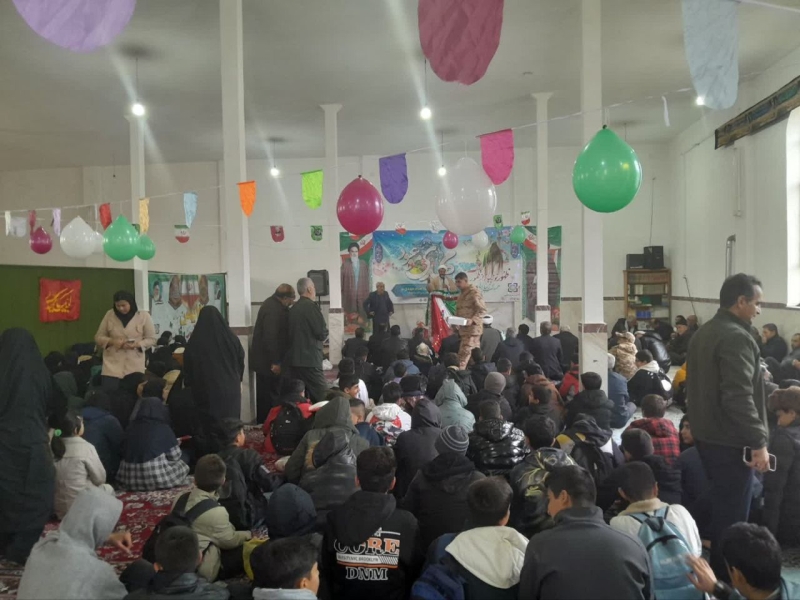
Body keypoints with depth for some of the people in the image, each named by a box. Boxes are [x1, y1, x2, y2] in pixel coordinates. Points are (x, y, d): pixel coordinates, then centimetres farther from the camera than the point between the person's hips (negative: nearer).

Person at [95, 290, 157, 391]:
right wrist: (111, 341, -12)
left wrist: (137, 344, -16)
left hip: (134, 368, -1)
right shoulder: (109, 315, 3)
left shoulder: (143, 316, -2)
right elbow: (98, 337, 8)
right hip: (112, 366, 1)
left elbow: (151, 339, 2)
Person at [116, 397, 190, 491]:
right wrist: (176, 444, 17)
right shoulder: (164, 429, -9)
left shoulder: (131, 427, 2)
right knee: (181, 465, 22)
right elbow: (174, 456, -4)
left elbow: (126, 454, 15)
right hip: (158, 477, -5)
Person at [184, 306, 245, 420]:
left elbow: (187, 370, 2)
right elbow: (241, 363, 9)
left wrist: (190, 386, 17)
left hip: (205, 392, -2)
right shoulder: (232, 339, -3)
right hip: (230, 390, 2)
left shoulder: (194, 342, -8)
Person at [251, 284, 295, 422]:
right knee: (271, 394, -2)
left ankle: (263, 421, 25)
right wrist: (275, 362, -22)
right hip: (268, 360, -11)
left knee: (265, 394, 16)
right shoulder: (273, 310, -23)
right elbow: (270, 337, -26)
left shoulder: (272, 304, 9)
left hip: (263, 358, 11)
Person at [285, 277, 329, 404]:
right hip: (309, 359, -8)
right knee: (323, 398, -4)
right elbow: (322, 333, -14)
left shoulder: (293, 308, 12)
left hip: (294, 358, 8)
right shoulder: (311, 306, -11)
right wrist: (322, 336, 8)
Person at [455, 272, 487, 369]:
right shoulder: (462, 293, 19)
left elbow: (482, 310, -14)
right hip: (464, 328, 9)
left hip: (472, 328, -9)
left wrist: (472, 320, -26)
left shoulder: (475, 292, -9)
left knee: (464, 352, -14)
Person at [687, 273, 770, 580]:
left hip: (707, 434, 10)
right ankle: (726, 577, 11)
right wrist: (759, 442, -22)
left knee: (720, 507, 21)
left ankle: (716, 570, 33)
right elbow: (739, 397, -26)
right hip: (730, 440, -10)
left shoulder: (703, 332, 11)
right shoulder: (736, 337, -19)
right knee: (732, 514, 1)